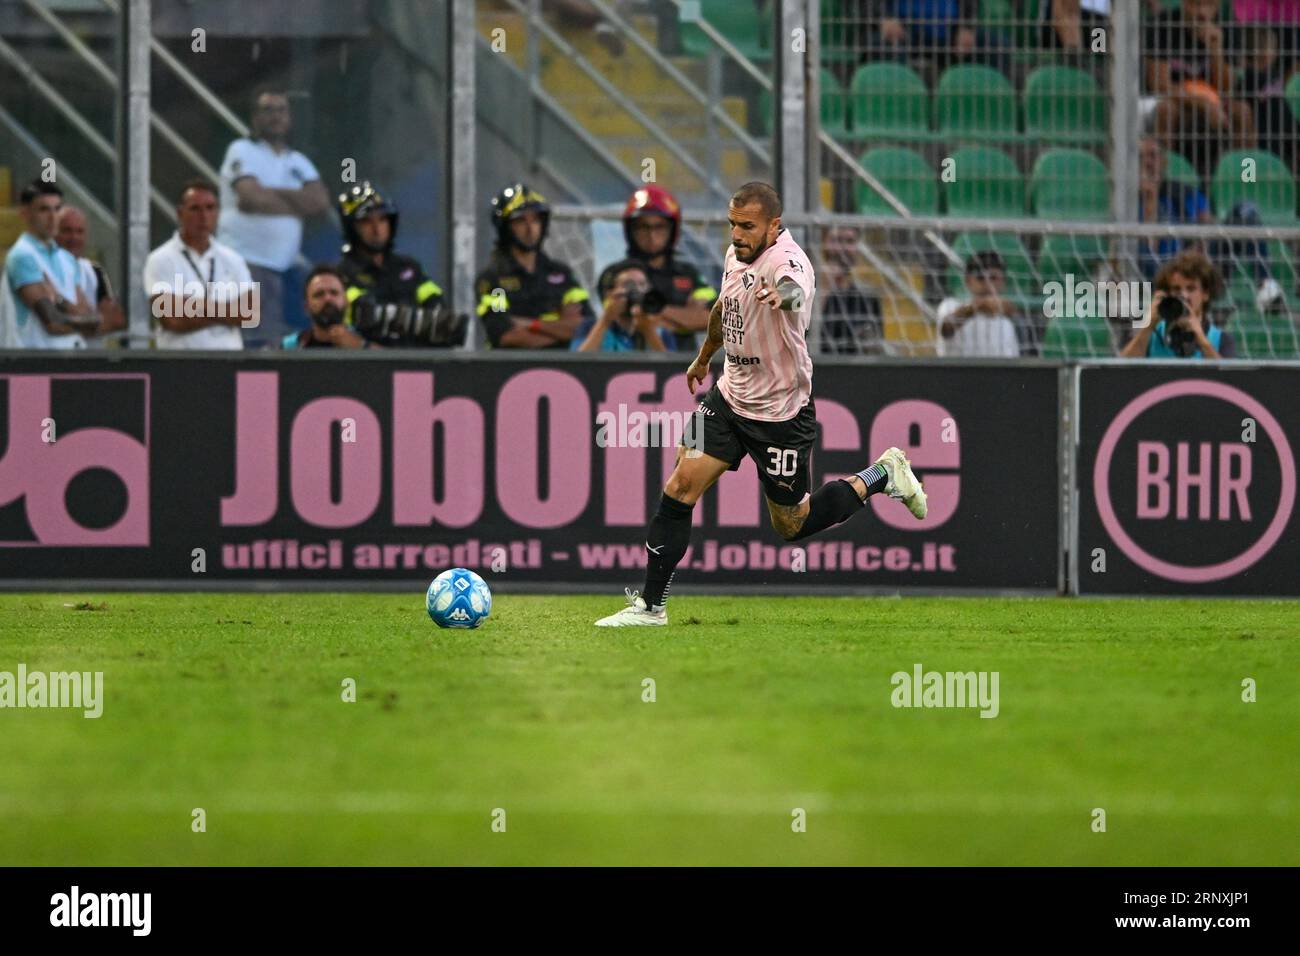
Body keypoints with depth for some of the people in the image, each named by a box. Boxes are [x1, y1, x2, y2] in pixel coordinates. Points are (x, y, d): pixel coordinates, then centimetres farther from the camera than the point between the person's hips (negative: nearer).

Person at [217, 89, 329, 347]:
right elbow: (251, 197, -15)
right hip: (246, 264, -6)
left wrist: (268, 194, -9)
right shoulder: (242, 151, 1)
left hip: (284, 267, 6)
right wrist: (298, 204, 0)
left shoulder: (298, 162, 18)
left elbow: (321, 200, 0)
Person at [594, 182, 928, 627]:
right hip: (730, 397, 7)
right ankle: (650, 605, -2)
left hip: (780, 414, -7)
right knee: (681, 485, -8)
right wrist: (704, 356, 37)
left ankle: (880, 477, 28)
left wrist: (783, 294, -76)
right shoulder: (737, 254, 1)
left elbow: (796, 290, -52)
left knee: (792, 524, 7)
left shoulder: (786, 260, -25)